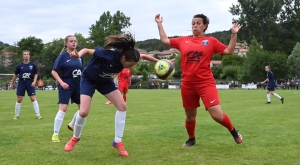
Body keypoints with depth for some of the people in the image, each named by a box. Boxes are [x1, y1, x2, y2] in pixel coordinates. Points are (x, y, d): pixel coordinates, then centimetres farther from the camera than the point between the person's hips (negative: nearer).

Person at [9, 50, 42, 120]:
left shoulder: (33, 65, -2)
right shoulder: (19, 65, -1)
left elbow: (36, 74, 6)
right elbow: (15, 75, 8)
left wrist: (34, 81, -10)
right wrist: (11, 84, 12)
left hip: (30, 83, -1)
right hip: (21, 82, 1)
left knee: (33, 98, -6)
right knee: (19, 99, 3)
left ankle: (38, 114, -1)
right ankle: (16, 115, 16)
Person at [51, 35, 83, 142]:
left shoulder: (79, 56, 7)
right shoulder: (63, 56, -8)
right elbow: (54, 71, -10)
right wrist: (61, 82, -20)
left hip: (78, 85, 6)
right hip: (66, 85, -6)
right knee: (63, 108, -13)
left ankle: (71, 125, 36)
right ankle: (55, 134, -4)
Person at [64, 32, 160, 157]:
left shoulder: (127, 56, -22)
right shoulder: (108, 54, -39)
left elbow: (144, 56, -1)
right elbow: (87, 50, -26)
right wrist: (78, 55, -47)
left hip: (105, 81, 6)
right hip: (89, 79, -5)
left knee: (122, 106, -8)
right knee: (84, 112, -16)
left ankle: (117, 141, 2)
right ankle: (75, 138, 14)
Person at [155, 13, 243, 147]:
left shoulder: (211, 41, 3)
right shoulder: (183, 40, 8)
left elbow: (229, 51, 3)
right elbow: (164, 40, 16)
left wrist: (234, 34, -5)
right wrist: (159, 24, 16)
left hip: (206, 83, -3)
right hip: (187, 84, 3)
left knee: (217, 115, -13)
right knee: (190, 116, 15)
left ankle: (233, 132, 15)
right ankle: (191, 139, 40)